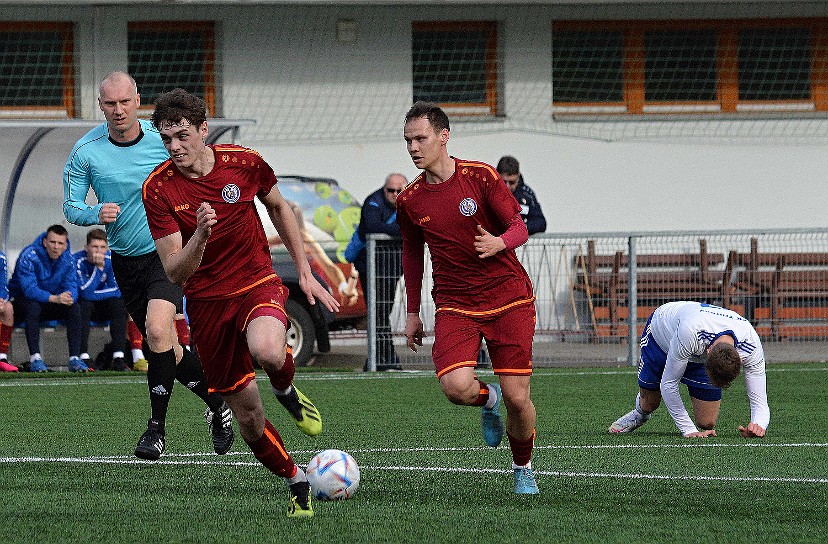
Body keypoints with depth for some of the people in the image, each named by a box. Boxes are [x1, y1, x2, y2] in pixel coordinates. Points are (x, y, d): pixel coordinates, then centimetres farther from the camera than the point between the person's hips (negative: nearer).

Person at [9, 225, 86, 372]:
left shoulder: (68, 259, -6)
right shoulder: (29, 256, -23)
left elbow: (71, 287, -11)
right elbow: (29, 288, -33)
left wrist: (69, 297, -37)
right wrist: (55, 298, -47)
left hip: (49, 304, 5)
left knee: (75, 307, -19)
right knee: (33, 306, -38)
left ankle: (75, 358, -22)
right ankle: (35, 358, -39)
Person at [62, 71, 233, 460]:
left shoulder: (162, 141, -9)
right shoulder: (86, 151, -7)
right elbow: (70, 206, -4)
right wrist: (96, 213, -24)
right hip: (125, 261, 3)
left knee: (157, 330, -24)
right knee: (167, 349, 9)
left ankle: (157, 428, -15)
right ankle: (218, 406, 32)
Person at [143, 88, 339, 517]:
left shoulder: (244, 163, -8)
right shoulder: (158, 189, -12)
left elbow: (279, 208, 13)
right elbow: (175, 272, -15)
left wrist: (305, 273, 12)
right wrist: (200, 233, -34)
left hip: (258, 284, -1)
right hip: (207, 303, 1)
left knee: (267, 351, -36)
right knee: (248, 418, 1)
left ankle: (287, 392, 0)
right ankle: (297, 483, 27)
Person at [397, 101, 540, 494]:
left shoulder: (480, 177, -6)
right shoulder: (409, 201, 3)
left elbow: (519, 228, -3)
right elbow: (412, 253, 18)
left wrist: (500, 243, -27)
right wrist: (412, 313, 19)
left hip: (508, 299, -2)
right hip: (454, 305, 2)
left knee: (517, 399, -4)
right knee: (456, 386, -23)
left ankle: (523, 469, 24)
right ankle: (488, 399, 14)